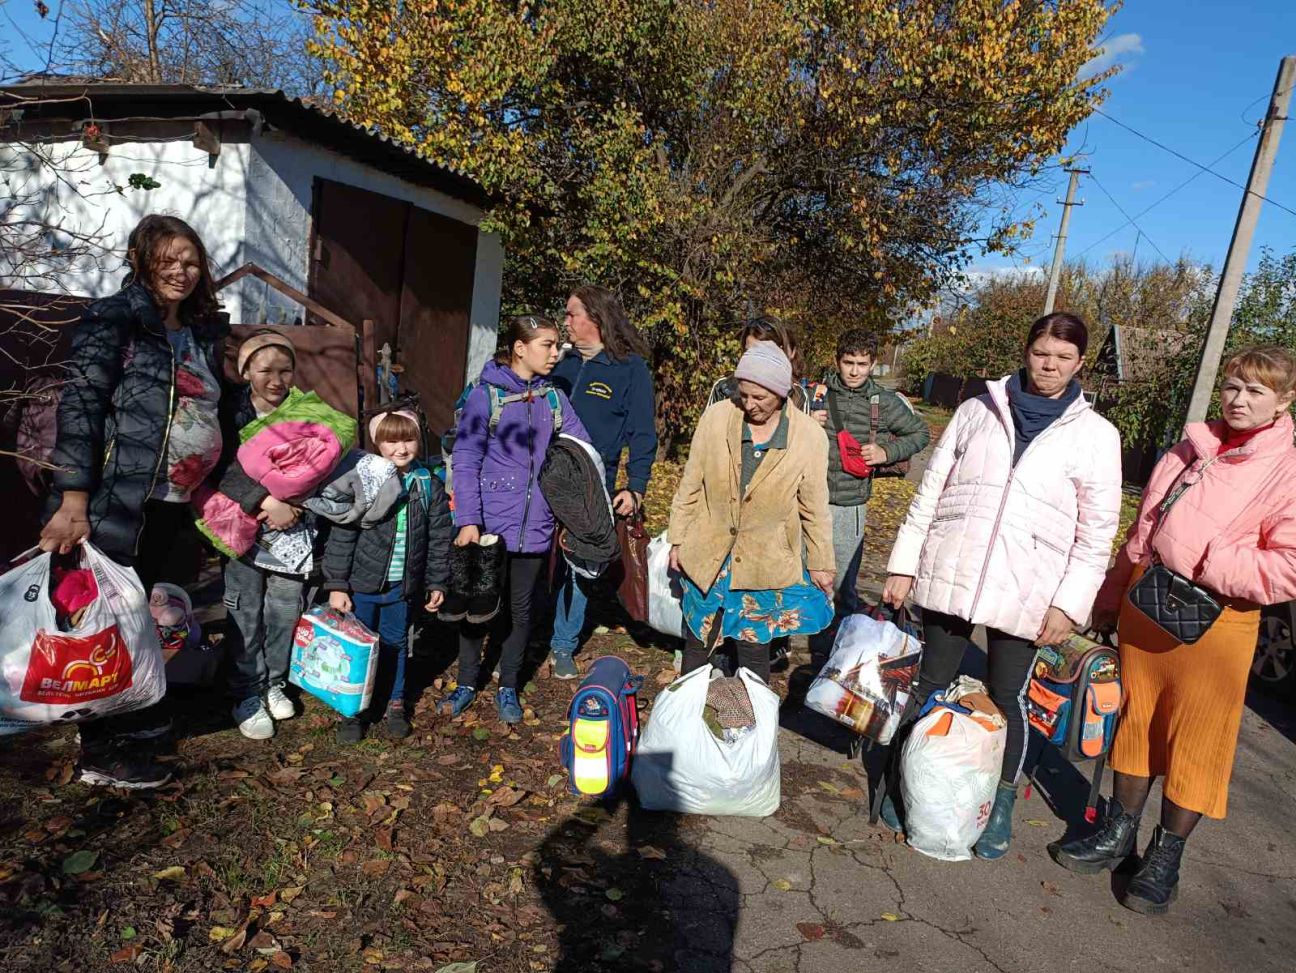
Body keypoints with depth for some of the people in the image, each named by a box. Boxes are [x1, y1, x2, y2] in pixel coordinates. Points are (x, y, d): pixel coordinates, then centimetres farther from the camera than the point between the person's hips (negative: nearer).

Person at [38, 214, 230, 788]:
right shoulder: (114, 319, -6)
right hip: (121, 505, -7)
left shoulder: (205, 333, 15)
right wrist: (73, 502, -19)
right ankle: (104, 755, 17)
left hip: (177, 509, 7)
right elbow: (80, 407, -13)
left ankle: (141, 723, 34)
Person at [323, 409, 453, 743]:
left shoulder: (430, 487, -2)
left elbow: (439, 539, 4)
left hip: (402, 586, 2)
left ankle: (395, 703, 34)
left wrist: (437, 583, 5)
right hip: (362, 581, -2)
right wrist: (336, 585, -10)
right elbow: (341, 536, -9)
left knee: (396, 643, 16)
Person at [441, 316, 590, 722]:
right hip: (490, 525, -3)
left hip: (535, 526, 3)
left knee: (521, 608, 14)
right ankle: (466, 684, 33)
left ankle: (508, 688, 32)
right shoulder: (485, 395, -8)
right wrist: (468, 520, -17)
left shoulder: (553, 397, 4)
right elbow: (466, 462, -10)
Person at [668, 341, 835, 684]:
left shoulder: (810, 437, -11)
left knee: (754, 649, 10)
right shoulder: (715, 418, -8)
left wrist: (820, 563, 5)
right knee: (696, 643, 15)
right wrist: (677, 539, 5)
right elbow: (690, 486, 1)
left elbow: (815, 508, -1)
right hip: (706, 556, 2)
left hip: (767, 563, -1)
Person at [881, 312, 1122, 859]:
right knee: (931, 685, 12)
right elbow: (931, 490, 5)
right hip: (949, 575, 1)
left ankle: (1001, 802, 31)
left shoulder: (1096, 435, 1)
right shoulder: (978, 412, 4)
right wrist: (903, 565, 3)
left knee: (1007, 698, 10)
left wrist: (1070, 603, -7)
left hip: (1025, 590, -1)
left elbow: (1097, 531, 0)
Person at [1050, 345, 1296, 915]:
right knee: (1136, 719, 14)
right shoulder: (1192, 449, 10)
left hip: (1214, 624, -5)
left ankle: (1166, 857, 24)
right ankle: (1118, 834, 30)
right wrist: (1111, 598, 17)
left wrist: (1206, 563, -21)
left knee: (1195, 739, 6)